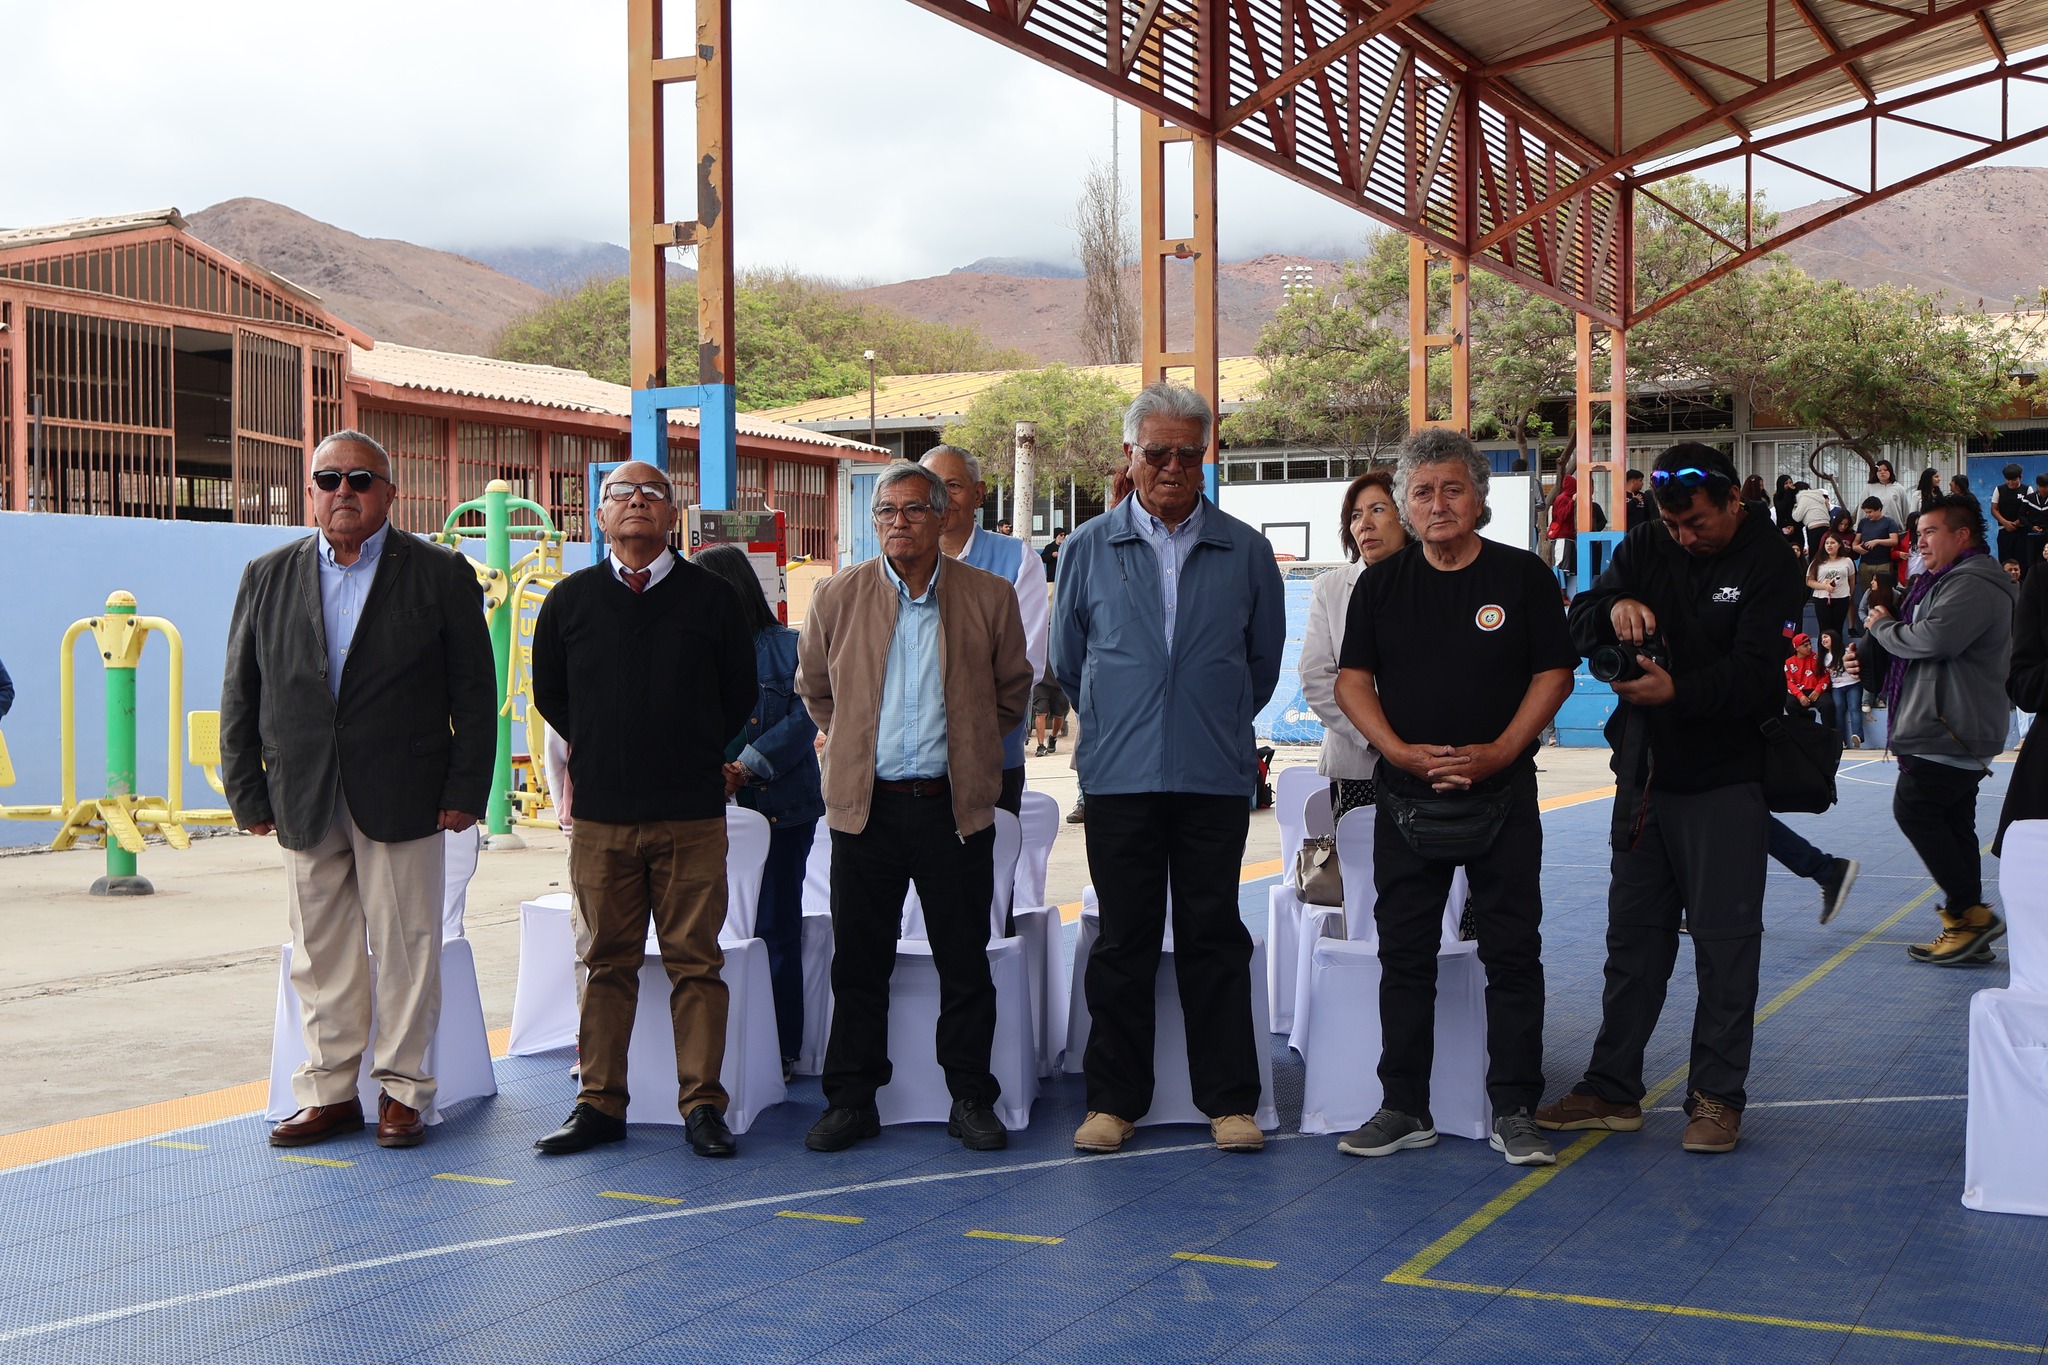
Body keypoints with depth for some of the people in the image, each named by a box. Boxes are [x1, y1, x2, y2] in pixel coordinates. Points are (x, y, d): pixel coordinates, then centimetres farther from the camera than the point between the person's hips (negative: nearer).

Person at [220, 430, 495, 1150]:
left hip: (401, 797, -3)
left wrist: (465, 790, -6)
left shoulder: (441, 575, 1)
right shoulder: (268, 576, 9)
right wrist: (247, 792, 5)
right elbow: (241, 692, 10)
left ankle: (402, 1088, 15)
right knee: (320, 954, 8)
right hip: (303, 799, 3)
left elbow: (475, 692, 0)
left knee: (405, 948, 3)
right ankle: (330, 1091, 19)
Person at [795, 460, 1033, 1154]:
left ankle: (971, 1099, 16)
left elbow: (1013, 688, 14)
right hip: (865, 805, 1)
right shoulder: (838, 596, 3)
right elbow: (814, 687, 17)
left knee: (965, 962, 5)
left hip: (955, 805, -1)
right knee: (858, 963, 6)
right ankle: (852, 1100, 16)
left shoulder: (990, 597, 1)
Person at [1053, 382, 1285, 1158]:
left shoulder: (1245, 552, 6)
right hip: (1119, 775, 0)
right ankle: (1114, 1099, 14)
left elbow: (1264, 661, 16)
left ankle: (1230, 1100, 11)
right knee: (1124, 940, 5)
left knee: (1213, 938, 3)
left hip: (1216, 775, 0)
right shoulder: (1090, 548, 6)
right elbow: (1067, 662, 16)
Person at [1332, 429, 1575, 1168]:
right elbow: (1352, 680, 5)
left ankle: (1514, 1111, 8)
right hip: (1407, 795, 2)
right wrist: (1403, 752, -9)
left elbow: (1554, 674, 0)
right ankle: (1404, 1107, 15)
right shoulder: (1381, 583, 7)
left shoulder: (1522, 576, 1)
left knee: (1513, 953, 0)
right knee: (1404, 953, 6)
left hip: (1503, 793, -2)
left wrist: (1497, 752, -12)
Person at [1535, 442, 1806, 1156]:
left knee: (1725, 940, -1)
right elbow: (1578, 626, 1)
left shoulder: (1767, 567, -8)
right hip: (1645, 775, 5)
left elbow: (1756, 674, -19)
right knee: (1634, 935, 11)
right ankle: (1612, 1089, 19)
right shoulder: (1646, 549, 7)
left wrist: (1678, 692, -34)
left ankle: (1717, 1096, 9)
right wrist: (1614, 606, -21)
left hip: (1725, 781, -5)